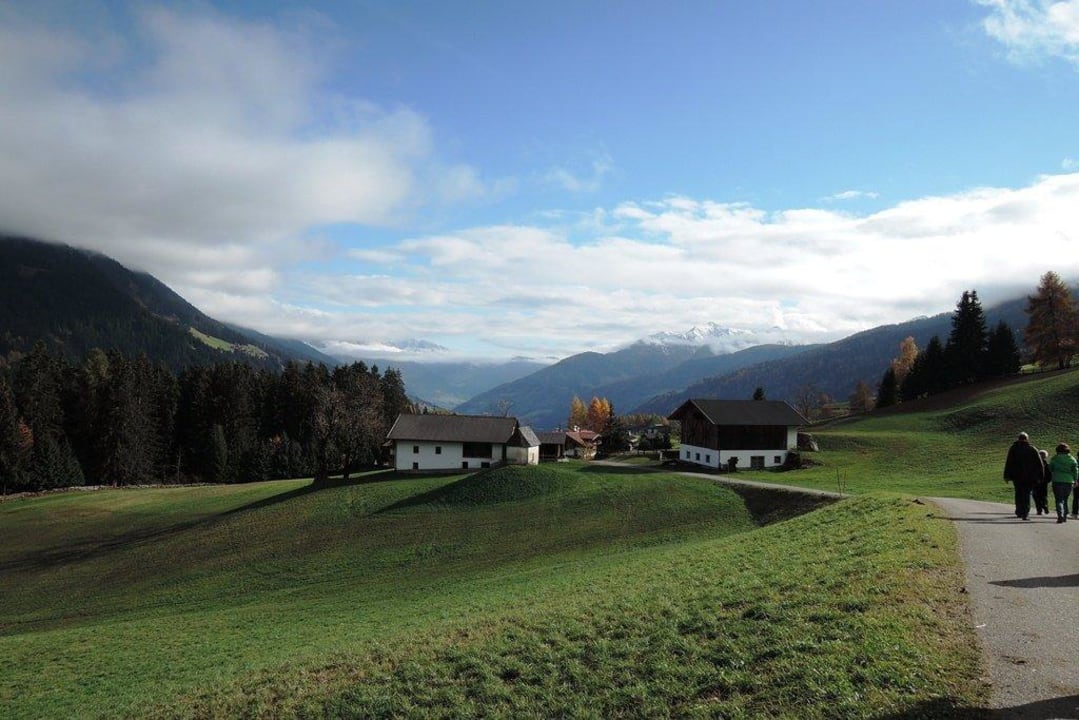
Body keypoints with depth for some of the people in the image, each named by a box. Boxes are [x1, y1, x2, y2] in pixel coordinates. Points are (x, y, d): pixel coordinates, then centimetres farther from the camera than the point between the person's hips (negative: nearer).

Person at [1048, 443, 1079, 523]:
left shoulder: (1055, 458, -2)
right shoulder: (1072, 459, 4)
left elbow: (1050, 468, 5)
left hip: (1057, 481, -3)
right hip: (1069, 481, 3)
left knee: (1059, 500, -2)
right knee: (1065, 499, 17)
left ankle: (1060, 515, -21)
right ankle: (1065, 516, 18)